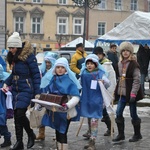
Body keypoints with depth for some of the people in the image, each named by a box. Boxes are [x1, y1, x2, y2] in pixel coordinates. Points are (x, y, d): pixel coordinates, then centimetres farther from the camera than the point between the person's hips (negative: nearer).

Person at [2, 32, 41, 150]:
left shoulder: (28, 56, -13)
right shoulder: (14, 57, 8)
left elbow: (36, 75, -12)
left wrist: (37, 93, -14)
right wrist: (6, 83, 4)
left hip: (26, 90, -7)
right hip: (16, 90, 7)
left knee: (20, 114, -14)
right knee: (16, 116, 8)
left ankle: (31, 134, 12)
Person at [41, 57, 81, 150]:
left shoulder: (69, 80, -10)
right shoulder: (52, 79, 6)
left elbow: (76, 97, -16)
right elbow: (46, 93, 16)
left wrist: (67, 106, -30)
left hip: (65, 112, -5)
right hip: (54, 110, 5)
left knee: (62, 133, -6)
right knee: (57, 132, 14)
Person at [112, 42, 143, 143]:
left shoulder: (134, 64, -11)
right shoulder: (120, 64, 9)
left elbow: (137, 80, -15)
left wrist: (133, 93, -21)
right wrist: (117, 91, 13)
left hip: (130, 93, -6)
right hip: (122, 92, 6)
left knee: (133, 114, 4)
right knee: (118, 113, 4)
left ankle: (137, 134, 21)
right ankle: (121, 134, 16)